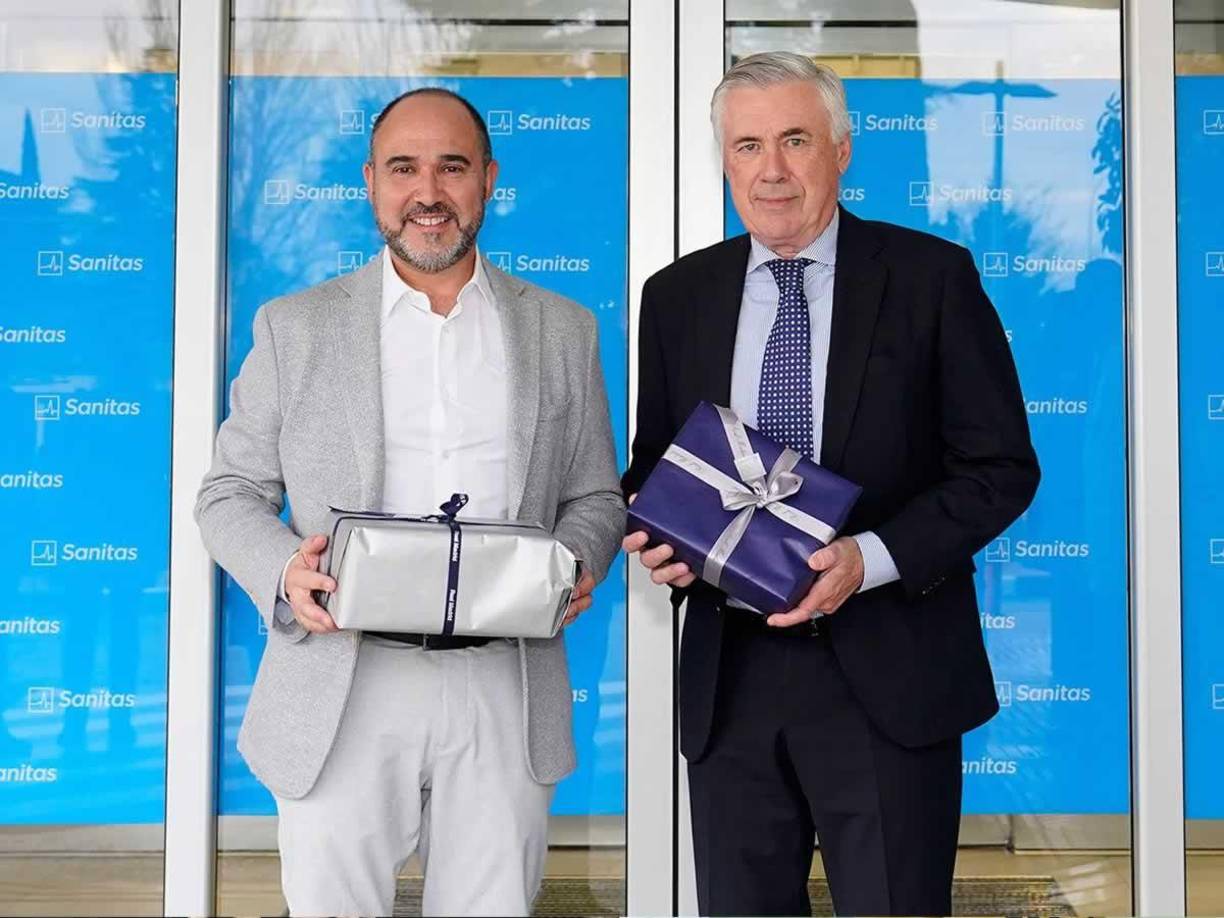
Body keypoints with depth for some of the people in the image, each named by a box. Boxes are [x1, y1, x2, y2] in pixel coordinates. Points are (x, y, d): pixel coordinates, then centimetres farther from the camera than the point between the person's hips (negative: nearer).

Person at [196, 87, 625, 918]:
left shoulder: (563, 330, 10)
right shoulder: (295, 327, 7)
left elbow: (595, 495, 14)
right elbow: (231, 493, 8)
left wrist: (575, 561, -9)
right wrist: (284, 573, -13)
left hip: (505, 692, 1)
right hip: (342, 693, -1)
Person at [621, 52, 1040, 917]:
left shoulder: (931, 276, -3)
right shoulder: (676, 295, 8)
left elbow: (1001, 465, -4)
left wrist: (873, 557, -17)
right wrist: (653, 533, -6)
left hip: (886, 676, -3)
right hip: (729, 676, 3)